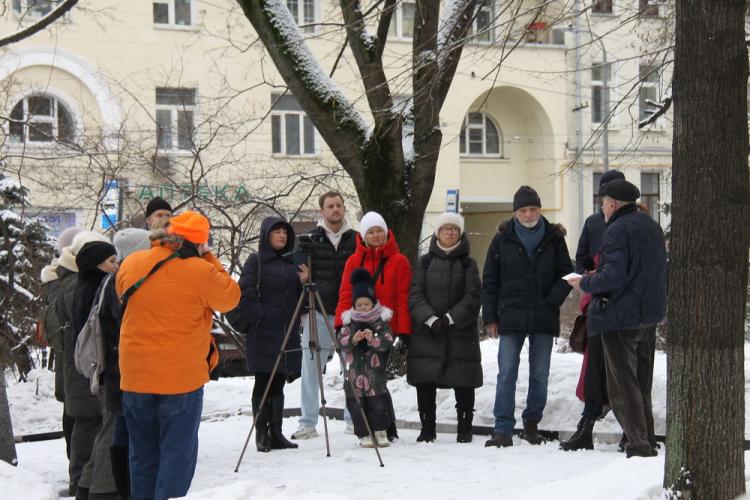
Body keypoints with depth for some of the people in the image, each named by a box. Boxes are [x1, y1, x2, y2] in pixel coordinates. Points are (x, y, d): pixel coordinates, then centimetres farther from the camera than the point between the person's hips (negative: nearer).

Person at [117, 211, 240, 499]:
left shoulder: (131, 264, 0)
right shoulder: (200, 271, -14)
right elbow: (230, 297, 1)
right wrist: (208, 259, 6)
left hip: (135, 378, 5)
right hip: (182, 378, -5)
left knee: (143, 454, 15)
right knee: (177, 454, 3)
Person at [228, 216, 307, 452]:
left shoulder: (292, 262, 14)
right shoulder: (256, 261, -2)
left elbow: (301, 299, 16)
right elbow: (244, 294, -7)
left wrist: (304, 282, -3)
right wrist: (258, 316, -12)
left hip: (288, 333, 5)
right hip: (263, 333, -5)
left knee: (278, 384, 8)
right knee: (263, 384, -2)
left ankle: (276, 433, 12)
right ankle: (262, 435, 2)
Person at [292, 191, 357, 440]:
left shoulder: (356, 240, 7)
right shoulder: (311, 240, 6)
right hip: (317, 314, 0)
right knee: (310, 368, -2)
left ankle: (354, 418, 15)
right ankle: (308, 422, 4)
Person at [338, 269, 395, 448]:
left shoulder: (381, 321, 1)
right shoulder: (349, 322, 5)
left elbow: (387, 342, -9)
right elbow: (342, 342, -3)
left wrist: (373, 339, -26)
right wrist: (352, 339, -22)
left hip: (375, 372, -1)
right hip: (355, 373, 1)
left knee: (378, 404, 2)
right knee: (356, 405, 2)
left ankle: (380, 432, 14)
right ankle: (364, 435, 10)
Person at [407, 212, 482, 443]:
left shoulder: (468, 264, 8)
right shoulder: (425, 262, 10)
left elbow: (473, 297, -3)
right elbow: (415, 295, 0)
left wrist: (450, 318, -15)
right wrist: (431, 319, -15)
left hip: (461, 332, -1)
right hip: (426, 333, 1)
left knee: (463, 384, -1)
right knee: (425, 383, 1)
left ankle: (464, 429, 10)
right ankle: (427, 429, 11)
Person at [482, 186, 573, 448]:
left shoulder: (553, 238, 5)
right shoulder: (503, 239, 3)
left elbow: (566, 274, 9)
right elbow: (489, 281, 6)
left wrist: (552, 300, -7)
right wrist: (490, 317, 1)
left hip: (544, 318, 1)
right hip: (511, 318, -1)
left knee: (539, 375, 8)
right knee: (506, 374, -7)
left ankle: (532, 423, 21)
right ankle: (503, 429, -8)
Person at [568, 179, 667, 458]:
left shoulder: (617, 230, -16)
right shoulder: (652, 227, 14)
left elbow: (613, 276, -24)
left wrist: (585, 284, -6)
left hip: (619, 319, -9)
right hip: (649, 316, 9)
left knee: (623, 386, -4)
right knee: (642, 384, 17)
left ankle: (638, 445, -8)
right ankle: (648, 443, 21)